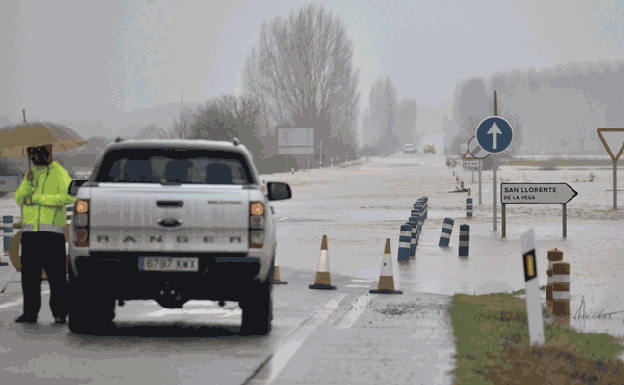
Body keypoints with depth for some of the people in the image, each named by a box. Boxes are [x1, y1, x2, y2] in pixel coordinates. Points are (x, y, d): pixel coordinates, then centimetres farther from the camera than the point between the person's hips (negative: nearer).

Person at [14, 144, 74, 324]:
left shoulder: (59, 173, -2)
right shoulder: (31, 173, 18)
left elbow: (69, 196, -17)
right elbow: (19, 199, 14)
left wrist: (38, 198, -16)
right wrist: (28, 183, -6)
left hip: (51, 231, -6)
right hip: (30, 231, 6)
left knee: (56, 273, -6)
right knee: (29, 273, 4)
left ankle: (60, 313, -3)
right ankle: (30, 312, 9)